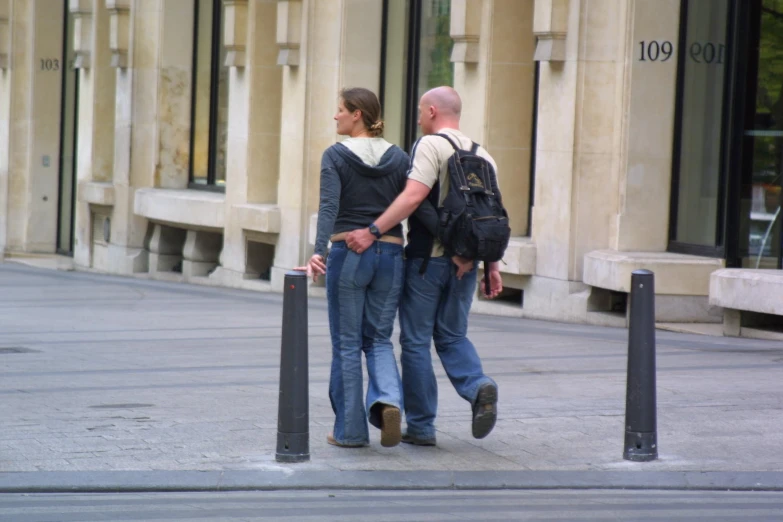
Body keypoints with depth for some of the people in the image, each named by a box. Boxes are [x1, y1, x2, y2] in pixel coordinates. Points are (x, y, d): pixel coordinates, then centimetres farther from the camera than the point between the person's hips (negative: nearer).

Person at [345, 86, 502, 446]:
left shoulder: (431, 145, -9)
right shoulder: (482, 155, 11)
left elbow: (413, 196, -22)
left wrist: (372, 231, -24)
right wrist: (492, 266, 14)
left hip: (427, 258, -6)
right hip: (465, 262, 6)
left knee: (416, 341, 4)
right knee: (452, 336, 17)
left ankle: (421, 426, 7)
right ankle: (478, 386, -10)